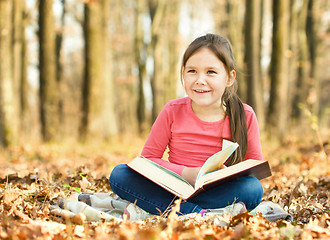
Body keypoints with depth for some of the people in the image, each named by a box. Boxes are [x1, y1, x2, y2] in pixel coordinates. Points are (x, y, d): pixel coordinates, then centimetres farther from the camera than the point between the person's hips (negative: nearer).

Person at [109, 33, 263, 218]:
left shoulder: (244, 116, -3)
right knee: (118, 174, -21)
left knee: (254, 188, -32)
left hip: (220, 193, 0)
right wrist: (187, 174, -15)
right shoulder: (173, 111, -2)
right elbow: (148, 158, 1)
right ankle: (198, 214, -34)